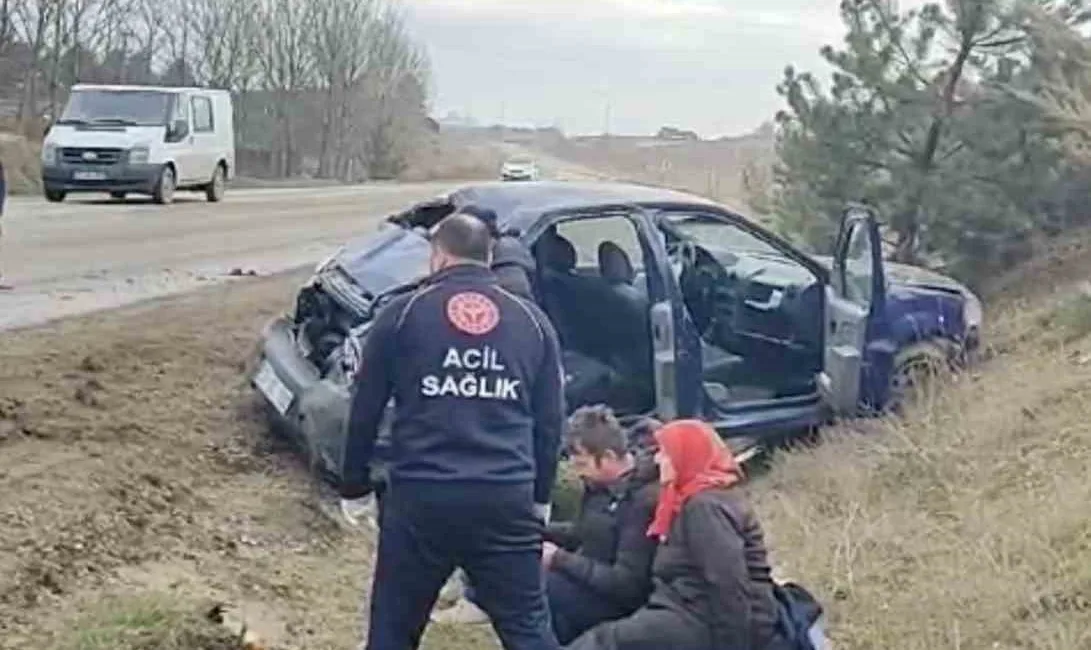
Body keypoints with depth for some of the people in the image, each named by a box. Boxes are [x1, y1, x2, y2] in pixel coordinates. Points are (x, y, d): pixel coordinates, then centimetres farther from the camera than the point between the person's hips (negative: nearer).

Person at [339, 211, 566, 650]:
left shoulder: (402, 314, 3)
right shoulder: (532, 321, 10)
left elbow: (365, 411, 6)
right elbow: (550, 421, 13)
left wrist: (354, 487, 17)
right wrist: (540, 496, 24)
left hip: (420, 496, -1)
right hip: (507, 498, 2)